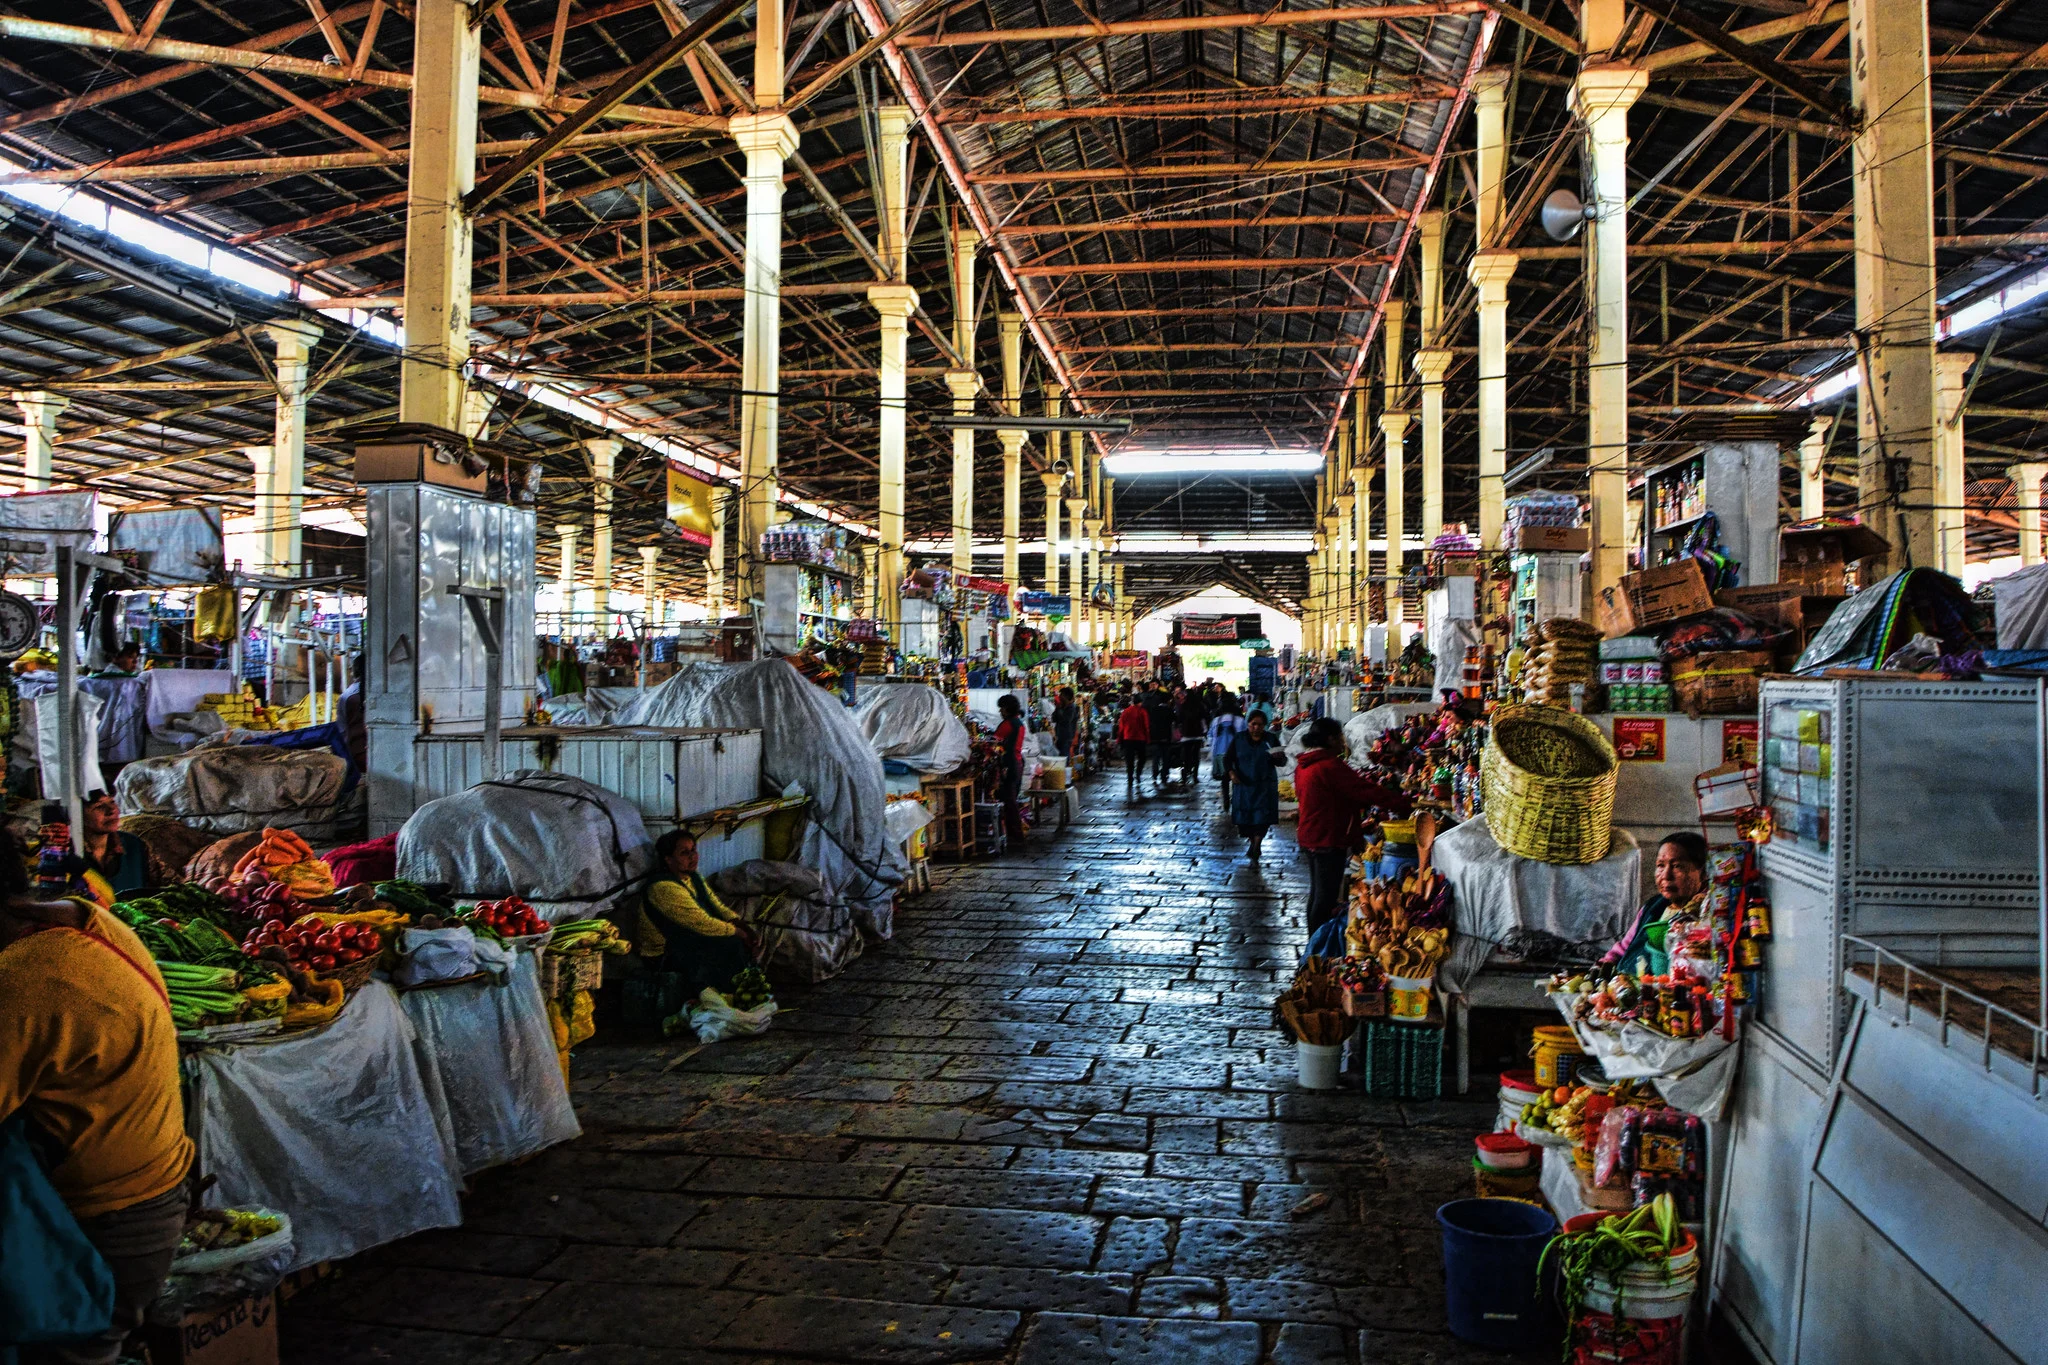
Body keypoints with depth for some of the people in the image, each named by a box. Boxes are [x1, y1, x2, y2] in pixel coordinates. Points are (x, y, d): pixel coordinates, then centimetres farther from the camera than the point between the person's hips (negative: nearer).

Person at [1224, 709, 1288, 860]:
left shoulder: (1271, 740, 1)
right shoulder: (1238, 739, 2)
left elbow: (1283, 762, 2)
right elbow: (1228, 759, 3)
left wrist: (1279, 758, -22)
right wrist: (1231, 772, -16)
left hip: (1265, 786, -1)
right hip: (1243, 784, 1)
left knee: (1262, 817, -8)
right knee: (1243, 816, 6)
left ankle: (1256, 848, 3)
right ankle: (1253, 842, 31)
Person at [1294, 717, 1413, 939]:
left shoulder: (1304, 766, 8)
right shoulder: (1330, 766, -22)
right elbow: (1368, 791, -24)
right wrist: (1407, 805, -20)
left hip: (1309, 836, 10)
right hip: (1329, 840, -10)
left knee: (1317, 893, 19)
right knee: (1326, 897, -3)